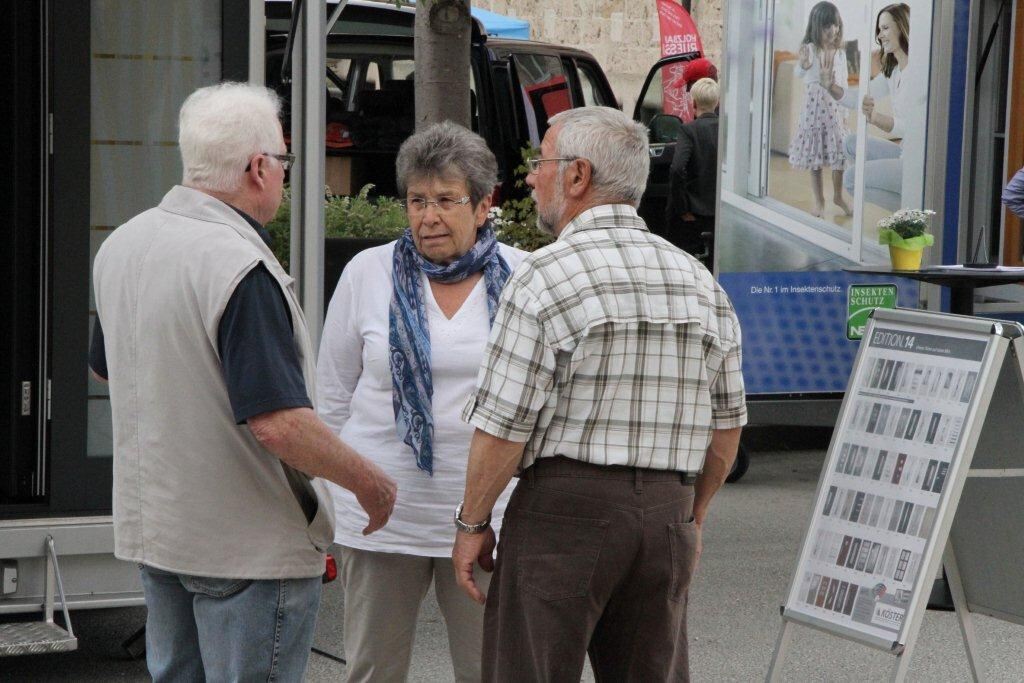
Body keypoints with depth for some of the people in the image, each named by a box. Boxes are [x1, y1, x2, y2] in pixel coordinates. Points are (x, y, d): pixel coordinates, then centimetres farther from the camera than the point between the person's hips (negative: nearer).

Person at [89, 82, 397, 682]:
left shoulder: (121, 245, 4)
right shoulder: (241, 267, -24)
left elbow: (106, 367, 20)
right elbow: (280, 423, -28)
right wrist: (370, 483, -14)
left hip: (152, 525, 9)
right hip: (250, 543, -8)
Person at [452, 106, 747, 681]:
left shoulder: (547, 277, -10)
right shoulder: (700, 282, 9)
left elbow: (504, 425, -12)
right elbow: (727, 422, 13)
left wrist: (472, 523, -1)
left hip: (565, 506, -6)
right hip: (667, 513, 6)